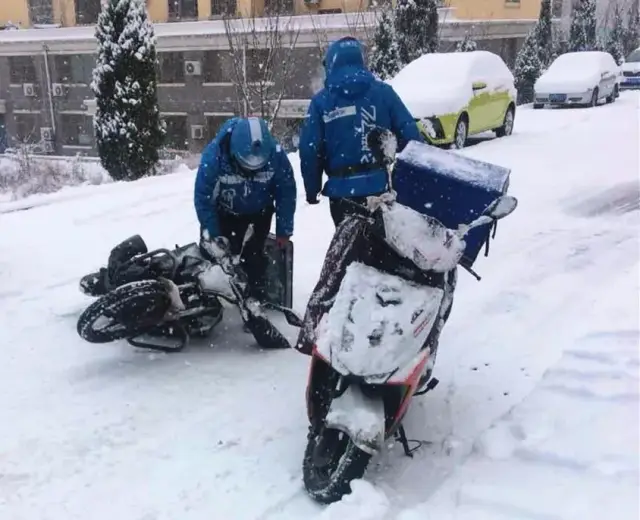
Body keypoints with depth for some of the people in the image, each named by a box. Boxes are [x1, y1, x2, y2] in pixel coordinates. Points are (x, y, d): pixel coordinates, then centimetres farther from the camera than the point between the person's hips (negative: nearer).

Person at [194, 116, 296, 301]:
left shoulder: (276, 155, -29)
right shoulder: (214, 154, -34)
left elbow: (286, 193, -14)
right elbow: (203, 197, -24)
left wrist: (284, 230, -10)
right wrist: (213, 235, -24)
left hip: (259, 214, 0)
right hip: (224, 213, 0)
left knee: (254, 258, -7)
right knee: (212, 251, 1)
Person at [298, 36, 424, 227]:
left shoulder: (321, 101, -1)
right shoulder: (383, 92, 1)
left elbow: (309, 149, -3)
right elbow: (409, 134, -3)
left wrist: (312, 189, 8)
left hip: (343, 188, -1)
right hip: (382, 184, 1)